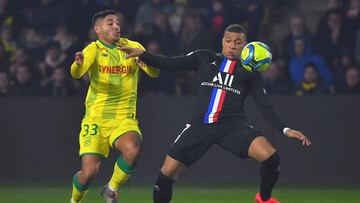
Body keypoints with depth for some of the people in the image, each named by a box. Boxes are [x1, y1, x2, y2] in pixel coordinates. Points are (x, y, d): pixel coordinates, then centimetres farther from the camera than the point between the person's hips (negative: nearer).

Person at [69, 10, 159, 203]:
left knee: (132, 150, -30)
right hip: (96, 118, -1)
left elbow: (154, 73, -7)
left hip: (124, 118, 1)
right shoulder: (93, 50, -4)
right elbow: (77, 73, -22)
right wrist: (78, 64, -46)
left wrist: (146, 63, -30)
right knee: (89, 171, -10)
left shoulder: (133, 47, 3)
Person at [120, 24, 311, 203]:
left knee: (270, 157, -22)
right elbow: (170, 63, 7)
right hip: (200, 126, 1)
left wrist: (285, 129, -5)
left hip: (233, 126, -1)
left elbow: (264, 106, 8)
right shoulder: (205, 58, 12)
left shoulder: (250, 72, 11)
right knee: (167, 173, -6)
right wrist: (142, 54, -6)